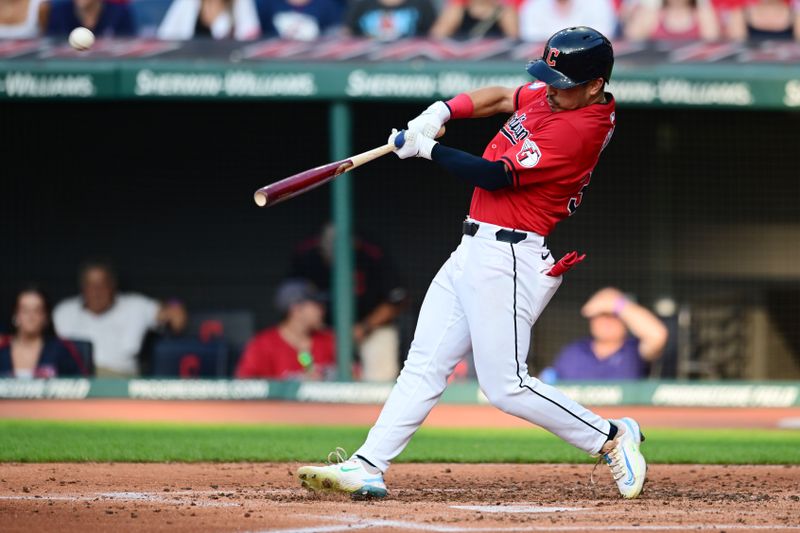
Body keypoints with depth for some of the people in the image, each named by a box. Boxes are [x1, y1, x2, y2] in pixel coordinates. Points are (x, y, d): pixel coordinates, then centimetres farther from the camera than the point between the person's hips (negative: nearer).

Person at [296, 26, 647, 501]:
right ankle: (368, 468, 5)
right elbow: (501, 97, 26)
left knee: (506, 386, -9)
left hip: (508, 259, -10)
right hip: (474, 250, 10)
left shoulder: (580, 129, -21)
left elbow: (493, 176, -21)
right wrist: (442, 112, 8)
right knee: (424, 364, 6)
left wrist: (426, 148, -9)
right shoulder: (551, 96, 7)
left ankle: (611, 438, 4)